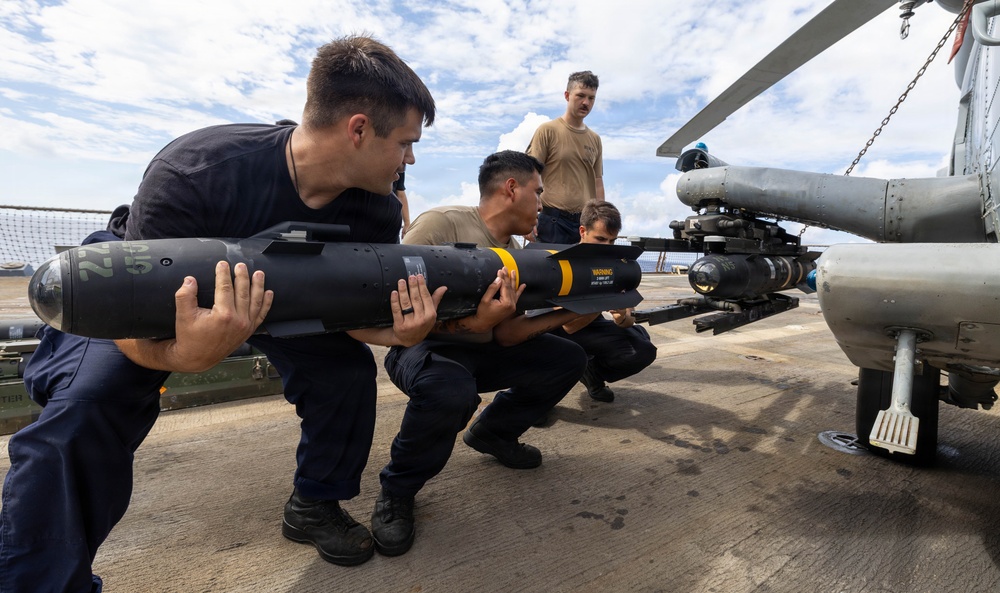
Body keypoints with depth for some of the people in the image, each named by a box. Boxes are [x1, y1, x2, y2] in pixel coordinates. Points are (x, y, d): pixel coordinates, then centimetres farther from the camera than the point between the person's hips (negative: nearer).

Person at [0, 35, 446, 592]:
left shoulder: (377, 211, -23)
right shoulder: (193, 170, -37)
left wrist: (395, 332, -37)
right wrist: (187, 355, -55)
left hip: (280, 296, 4)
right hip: (152, 296, -3)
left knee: (349, 367, -14)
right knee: (84, 407, -26)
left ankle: (315, 504, 12)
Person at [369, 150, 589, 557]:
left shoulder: (514, 250, 6)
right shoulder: (441, 224, -18)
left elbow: (505, 335, 0)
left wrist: (563, 315, -8)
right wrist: (473, 323, -36)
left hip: (479, 351, 8)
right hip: (422, 348, -7)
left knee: (568, 359, 0)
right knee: (452, 389, -41)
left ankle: (493, 433, 20)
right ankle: (397, 490, -10)